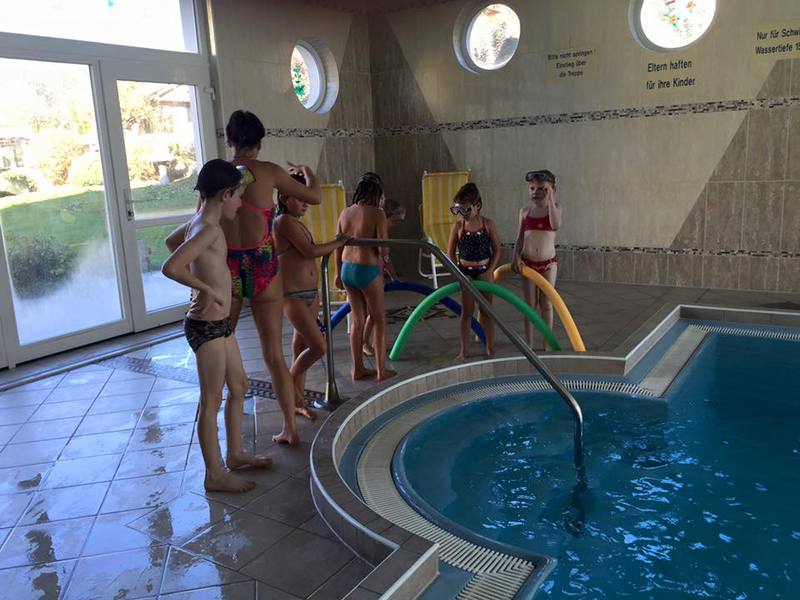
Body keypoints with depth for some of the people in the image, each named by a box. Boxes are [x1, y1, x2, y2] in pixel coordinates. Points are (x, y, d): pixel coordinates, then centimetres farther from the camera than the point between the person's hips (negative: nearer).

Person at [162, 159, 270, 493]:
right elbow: (170, 268, -32)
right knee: (212, 401, 1)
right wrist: (207, 288, -21)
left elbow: (171, 241, 29)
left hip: (220, 323, 10)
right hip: (206, 326, -10)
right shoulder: (209, 229, -21)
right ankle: (215, 475, 14)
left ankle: (235, 454, 34)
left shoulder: (200, 222, 9)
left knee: (239, 387, 20)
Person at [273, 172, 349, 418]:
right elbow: (310, 251, -18)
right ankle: (290, 382, 12)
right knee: (318, 346, -12)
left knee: (302, 347, 13)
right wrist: (338, 242, -5)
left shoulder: (298, 223, 15)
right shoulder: (284, 221, -13)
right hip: (292, 296, -9)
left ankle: (298, 401, 22)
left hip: (310, 294, 9)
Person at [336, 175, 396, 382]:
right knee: (379, 320, 9)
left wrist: (339, 273, 20)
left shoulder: (345, 213, 7)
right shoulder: (377, 213, -11)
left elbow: (338, 247, 11)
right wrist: (386, 250, 8)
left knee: (357, 320, 15)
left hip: (347, 269, 6)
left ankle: (358, 368, 22)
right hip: (368, 270, -6)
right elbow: (383, 250, -15)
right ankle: (382, 370, 14)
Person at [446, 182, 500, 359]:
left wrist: (489, 271, -8)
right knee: (466, 312, 5)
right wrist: (458, 273, -7)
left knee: (486, 311, 8)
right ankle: (464, 350, 13)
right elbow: (451, 253, 0)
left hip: (484, 272, 0)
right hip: (466, 272, 0)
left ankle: (490, 348, 19)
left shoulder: (487, 224, -6)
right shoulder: (458, 226, -5)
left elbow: (496, 249, -1)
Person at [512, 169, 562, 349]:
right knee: (530, 304, 8)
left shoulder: (555, 207, -3)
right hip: (527, 263, 2)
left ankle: (547, 344, 19)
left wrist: (550, 199, -25)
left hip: (548, 263, -2)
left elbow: (556, 225, -25)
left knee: (546, 304, 7)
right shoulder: (525, 211, 2)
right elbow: (520, 238, 6)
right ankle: (529, 345, 18)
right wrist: (516, 257, -8)